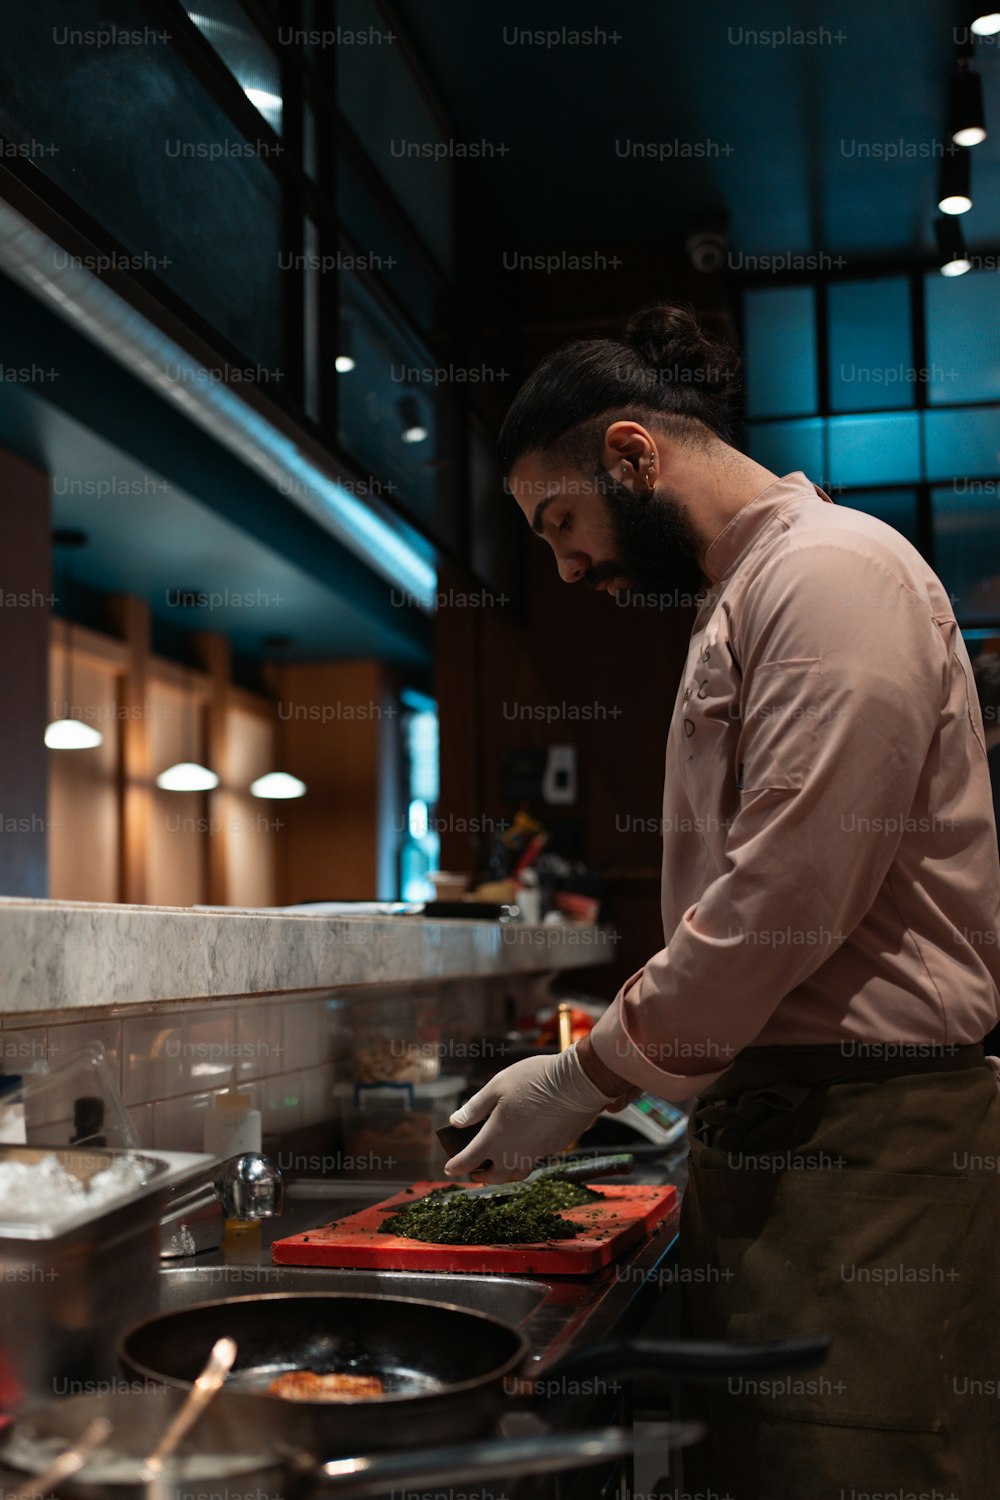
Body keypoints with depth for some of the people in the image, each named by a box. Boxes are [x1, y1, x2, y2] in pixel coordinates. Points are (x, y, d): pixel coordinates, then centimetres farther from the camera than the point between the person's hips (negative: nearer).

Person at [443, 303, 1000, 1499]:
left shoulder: (835, 571, -11)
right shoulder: (745, 598, 21)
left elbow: (787, 899, -19)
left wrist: (587, 1079, -10)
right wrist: (621, 1063, 14)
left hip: (859, 1140, -9)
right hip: (771, 1121, 9)